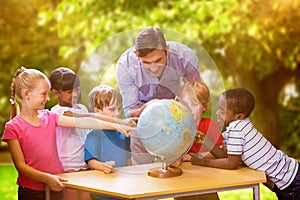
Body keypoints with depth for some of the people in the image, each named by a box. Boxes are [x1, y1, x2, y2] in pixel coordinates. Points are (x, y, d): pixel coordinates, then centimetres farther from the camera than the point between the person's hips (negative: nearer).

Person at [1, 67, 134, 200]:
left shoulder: (49, 117, 6)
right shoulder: (13, 127, -8)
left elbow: (81, 122, -1)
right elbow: (21, 165, -12)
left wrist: (115, 126, -8)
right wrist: (47, 178, -24)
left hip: (56, 188, 4)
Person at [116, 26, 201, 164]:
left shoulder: (186, 58, -35)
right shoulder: (124, 66, -34)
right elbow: (129, 111, -27)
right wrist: (142, 111, -52)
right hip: (141, 105, 0)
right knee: (141, 166, -3)